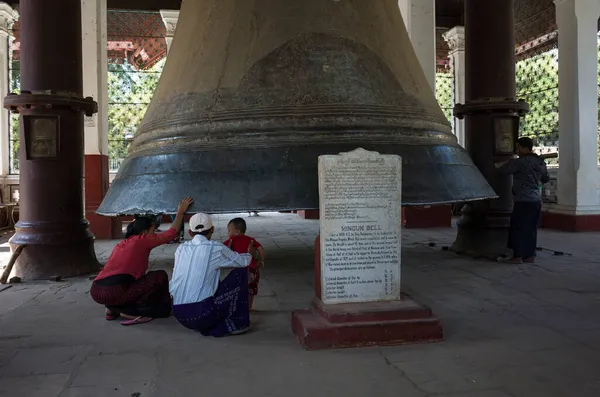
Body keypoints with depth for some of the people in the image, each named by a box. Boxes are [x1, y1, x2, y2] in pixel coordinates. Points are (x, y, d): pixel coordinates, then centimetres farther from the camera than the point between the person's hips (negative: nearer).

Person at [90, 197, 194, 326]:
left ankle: (113, 309, 14)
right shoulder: (142, 239, 3)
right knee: (161, 276, 3)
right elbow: (171, 233, 13)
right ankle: (129, 311, 0)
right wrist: (180, 212, 25)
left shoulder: (121, 244, 25)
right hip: (114, 293, -9)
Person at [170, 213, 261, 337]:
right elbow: (243, 261, 12)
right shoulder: (216, 248, -5)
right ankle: (236, 322, 12)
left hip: (179, 316, 6)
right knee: (239, 271, 8)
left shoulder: (180, 249, 9)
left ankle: (207, 326, 20)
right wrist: (251, 254, 36)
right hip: (202, 314, -6)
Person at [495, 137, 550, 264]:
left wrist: (499, 165, 10)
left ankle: (518, 256, -2)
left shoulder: (520, 162, -13)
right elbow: (546, 179, 22)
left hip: (523, 201, -8)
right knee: (531, 228, 11)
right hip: (536, 200, 8)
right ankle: (530, 255, 14)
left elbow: (504, 170, -9)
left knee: (518, 228, -2)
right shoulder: (540, 162, 11)